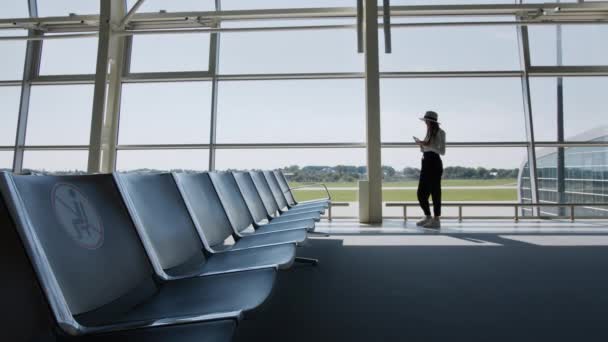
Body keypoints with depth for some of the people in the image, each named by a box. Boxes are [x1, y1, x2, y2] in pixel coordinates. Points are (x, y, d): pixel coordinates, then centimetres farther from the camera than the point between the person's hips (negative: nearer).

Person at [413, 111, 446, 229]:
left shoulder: (440, 132, -6)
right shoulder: (428, 132, 16)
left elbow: (442, 151, -13)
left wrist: (428, 144, -19)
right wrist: (421, 144, 3)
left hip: (435, 163, -8)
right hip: (426, 163, 8)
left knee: (435, 192, -2)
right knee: (421, 193, 9)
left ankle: (436, 220, 6)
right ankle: (428, 217, 23)